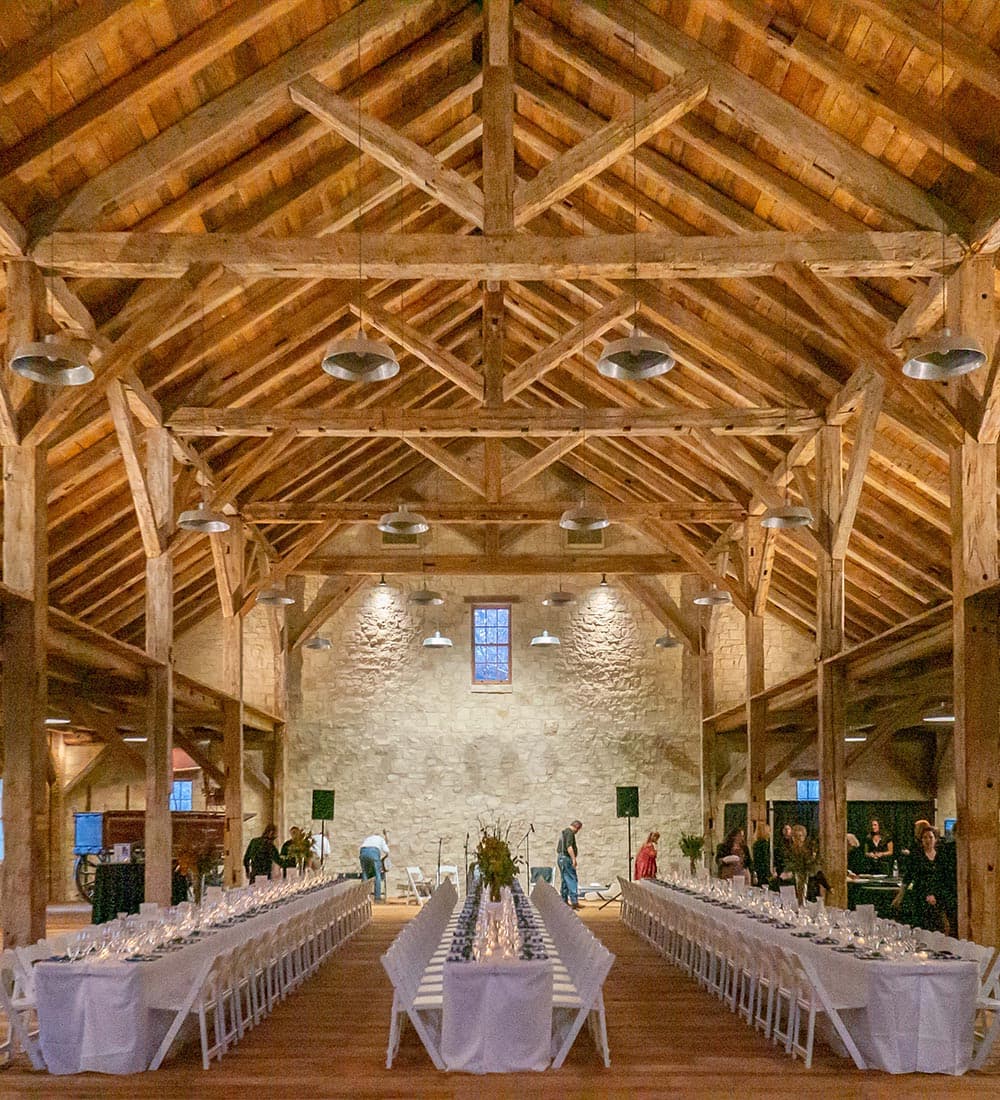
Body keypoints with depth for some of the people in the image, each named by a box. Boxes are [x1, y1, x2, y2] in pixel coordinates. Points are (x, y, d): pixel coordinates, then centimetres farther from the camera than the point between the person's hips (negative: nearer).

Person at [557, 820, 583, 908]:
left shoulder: (563, 832, 19)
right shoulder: (570, 832, -12)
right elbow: (569, 846, -24)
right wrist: (574, 859, -25)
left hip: (560, 857, 10)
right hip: (566, 858, -10)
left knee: (564, 880, 14)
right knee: (572, 880, -12)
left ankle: (564, 901, 16)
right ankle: (574, 901, -18)